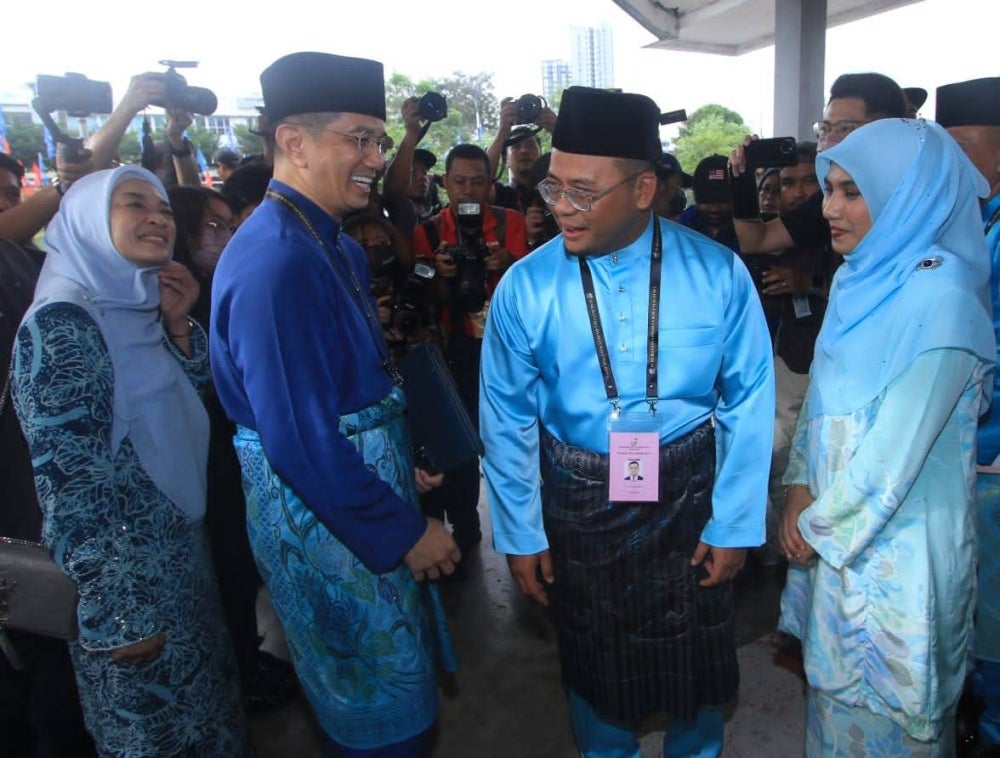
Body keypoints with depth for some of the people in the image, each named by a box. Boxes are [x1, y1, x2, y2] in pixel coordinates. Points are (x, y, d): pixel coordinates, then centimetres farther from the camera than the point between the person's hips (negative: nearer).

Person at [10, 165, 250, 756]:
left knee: (198, 703, 25)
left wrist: (177, 320, -5)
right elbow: (67, 485, -23)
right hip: (128, 577, -7)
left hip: (181, 549, 8)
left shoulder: (136, 306, 3)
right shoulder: (61, 323, -21)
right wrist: (119, 613, -20)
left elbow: (193, 386, 13)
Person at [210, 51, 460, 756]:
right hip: (325, 512, -9)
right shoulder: (278, 262, -26)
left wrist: (397, 466, 12)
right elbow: (302, 441, -27)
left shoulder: (336, 246, 7)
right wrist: (405, 531, -18)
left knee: (375, 691, 29)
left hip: (361, 487, 9)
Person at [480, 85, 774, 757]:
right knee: (595, 658, 20)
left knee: (698, 653, 19)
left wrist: (733, 524, -4)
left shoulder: (718, 273, -13)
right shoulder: (525, 287, -12)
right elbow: (507, 420, -5)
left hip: (691, 493, 1)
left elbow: (749, 401, -6)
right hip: (579, 501, 0)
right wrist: (521, 534, 0)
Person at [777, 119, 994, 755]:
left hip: (899, 541, -7)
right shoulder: (861, 278, 4)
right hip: (839, 527, 7)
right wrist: (801, 487, -2)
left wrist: (821, 525, -10)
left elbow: (895, 447, -22)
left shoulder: (940, 296, -22)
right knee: (838, 679, 23)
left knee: (882, 705, 13)